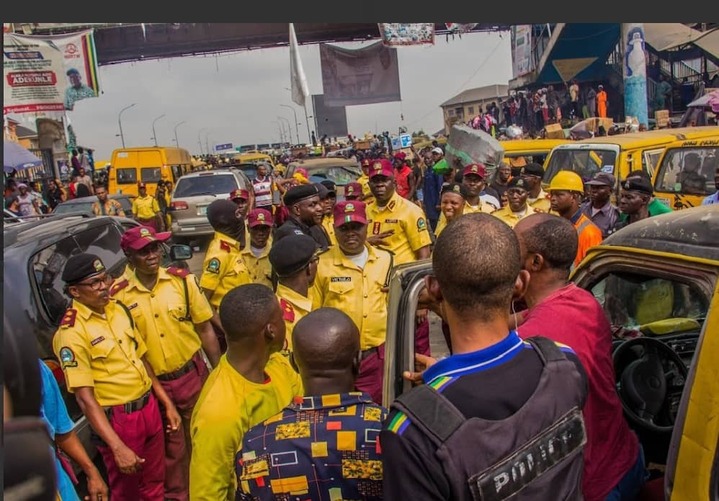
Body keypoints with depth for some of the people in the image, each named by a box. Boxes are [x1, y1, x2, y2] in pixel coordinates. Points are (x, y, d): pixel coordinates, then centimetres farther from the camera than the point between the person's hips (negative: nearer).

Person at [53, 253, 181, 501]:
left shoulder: (118, 309, 2)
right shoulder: (71, 332, -18)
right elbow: (85, 397, -20)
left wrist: (167, 403, 11)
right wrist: (118, 447, -24)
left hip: (149, 406, 6)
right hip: (116, 419, -6)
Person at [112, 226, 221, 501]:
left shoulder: (182, 280, -8)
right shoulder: (118, 295, -12)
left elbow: (205, 329, -1)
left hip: (193, 375, 1)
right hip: (153, 384, -1)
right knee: (172, 449, 17)